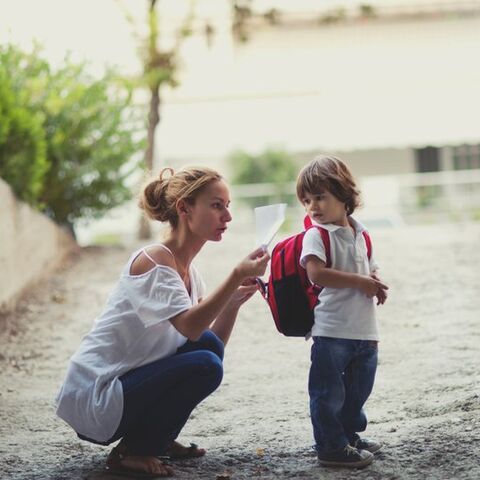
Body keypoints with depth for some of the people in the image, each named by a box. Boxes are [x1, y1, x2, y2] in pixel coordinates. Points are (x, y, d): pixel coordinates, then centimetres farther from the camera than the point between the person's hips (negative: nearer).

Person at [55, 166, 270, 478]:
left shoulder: (188, 271, 10)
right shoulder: (153, 260, -18)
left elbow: (213, 342, 4)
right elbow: (190, 327, -32)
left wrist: (233, 302, -11)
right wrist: (237, 276, -35)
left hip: (124, 385, 9)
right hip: (92, 399, -9)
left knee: (209, 346, 1)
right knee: (204, 366, -21)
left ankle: (158, 439, 12)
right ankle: (131, 452, -7)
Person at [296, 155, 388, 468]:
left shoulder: (361, 234, 12)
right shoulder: (317, 235, -9)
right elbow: (317, 273, -24)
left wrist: (377, 285, 1)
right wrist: (361, 282, -19)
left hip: (365, 330, 7)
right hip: (332, 331, -7)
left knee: (358, 389, 18)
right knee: (329, 392, -1)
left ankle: (349, 435, 34)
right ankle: (332, 447, 10)